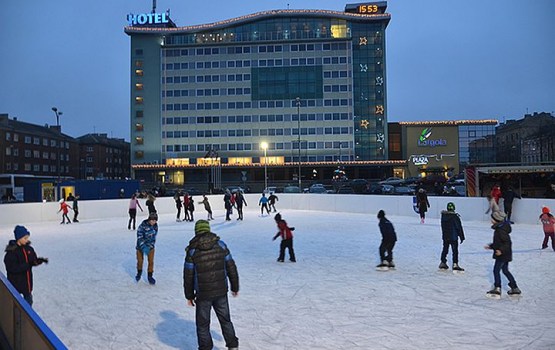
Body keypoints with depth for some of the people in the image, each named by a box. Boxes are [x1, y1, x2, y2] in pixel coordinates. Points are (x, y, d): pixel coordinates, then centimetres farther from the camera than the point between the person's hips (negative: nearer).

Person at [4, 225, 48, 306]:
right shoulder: (11, 251, -20)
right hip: (16, 282, -6)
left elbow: (34, 260, 8)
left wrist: (41, 260, -12)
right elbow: (12, 268, -25)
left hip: (27, 280, 6)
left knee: (29, 300, 19)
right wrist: (27, 265, -30)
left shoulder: (28, 248, -1)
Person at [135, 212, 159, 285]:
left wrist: (150, 246, -11)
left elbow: (153, 237, -1)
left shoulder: (155, 226, -7)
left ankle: (150, 276, 17)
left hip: (150, 246, 3)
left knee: (151, 261, 1)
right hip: (141, 245, -3)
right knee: (140, 260, 7)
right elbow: (139, 237, -22)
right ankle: (139, 272, 37)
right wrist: (143, 247, -30)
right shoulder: (143, 225, -22)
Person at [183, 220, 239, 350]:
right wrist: (235, 287, 13)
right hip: (221, 292, 2)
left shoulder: (192, 250, -8)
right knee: (225, 320, 19)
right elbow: (231, 267, 2)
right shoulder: (221, 245, -4)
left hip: (203, 295, -2)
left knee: (203, 324, 14)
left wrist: (189, 295, 9)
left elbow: (188, 276, -2)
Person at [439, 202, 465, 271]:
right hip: (453, 237, -5)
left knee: (445, 249, 16)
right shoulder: (455, 216, -15)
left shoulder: (443, 215, -1)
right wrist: (462, 237, -4)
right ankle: (455, 264, -2)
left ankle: (443, 263, 20)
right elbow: (459, 227, -11)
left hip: (445, 236, 5)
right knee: (455, 251, 1)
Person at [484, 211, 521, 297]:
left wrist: (501, 250, -31)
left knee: (496, 270, -6)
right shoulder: (499, 228, 10)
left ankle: (497, 288, -5)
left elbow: (508, 242, -24)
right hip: (505, 254, 10)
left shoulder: (501, 230, -22)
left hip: (503, 255, -10)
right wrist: (491, 246, 22)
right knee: (505, 270, 18)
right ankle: (515, 288, 26)